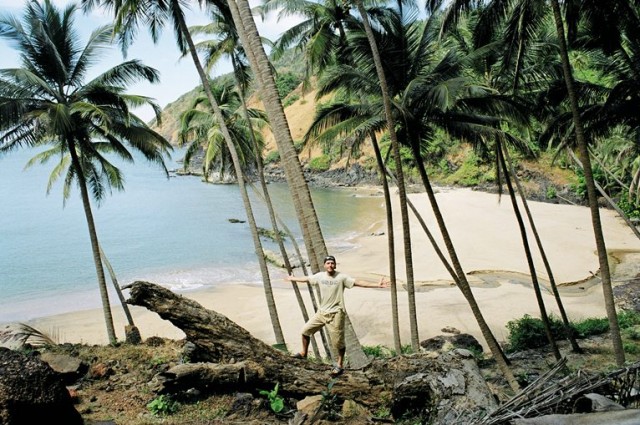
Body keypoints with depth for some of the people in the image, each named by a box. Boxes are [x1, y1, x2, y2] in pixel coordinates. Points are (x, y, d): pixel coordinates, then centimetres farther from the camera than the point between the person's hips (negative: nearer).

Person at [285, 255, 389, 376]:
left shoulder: (342, 277, -12)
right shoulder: (320, 276, 1)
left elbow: (358, 282, -17)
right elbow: (306, 279, 18)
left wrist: (377, 285, -26)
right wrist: (292, 279, 32)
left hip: (335, 314, -5)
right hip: (321, 312, 5)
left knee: (338, 341, 0)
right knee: (305, 330, 9)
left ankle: (340, 365, 18)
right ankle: (303, 353, 31)